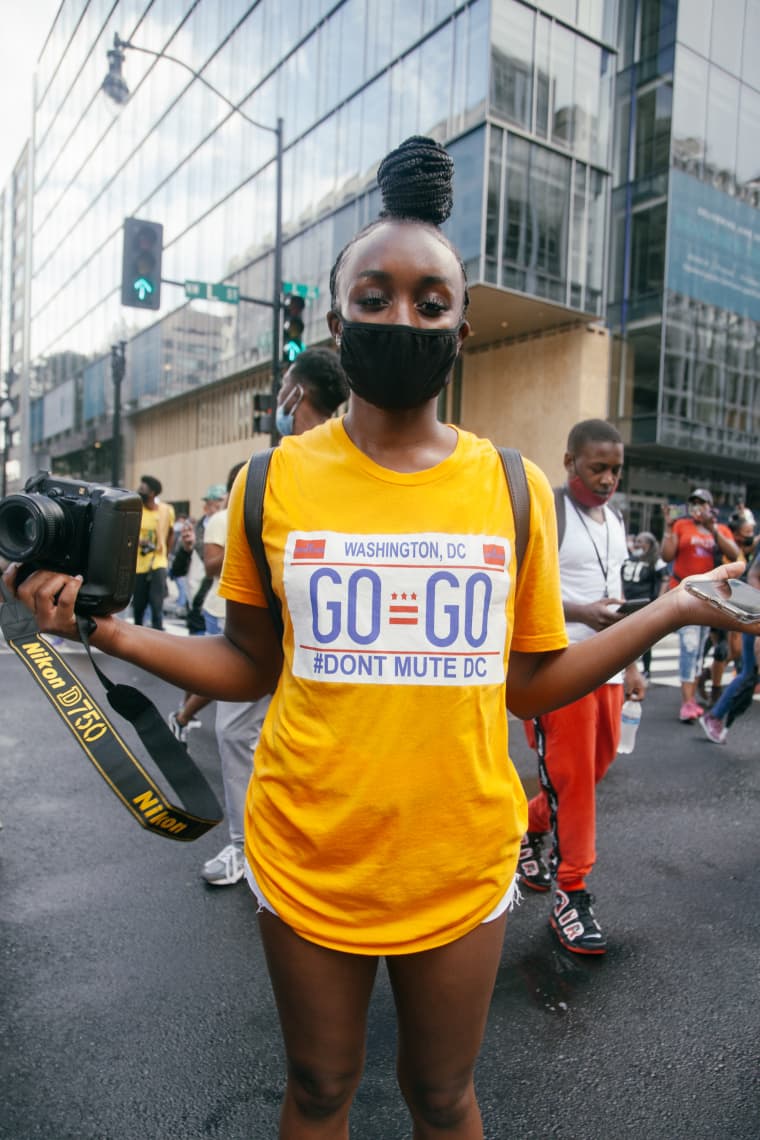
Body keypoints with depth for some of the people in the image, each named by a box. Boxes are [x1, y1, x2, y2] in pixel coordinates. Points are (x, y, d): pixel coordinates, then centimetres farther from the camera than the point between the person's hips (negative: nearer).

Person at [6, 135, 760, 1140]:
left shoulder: (515, 488, -4)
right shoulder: (275, 482, -6)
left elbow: (530, 683, 0)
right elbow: (252, 667, 2)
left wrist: (674, 610, -6)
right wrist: (106, 629, -8)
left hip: (461, 863, 1)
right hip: (306, 859, 0)